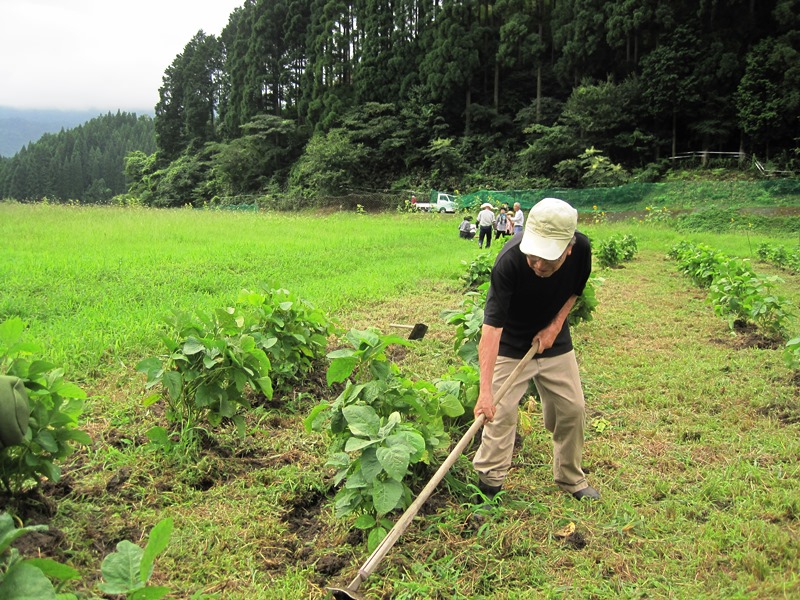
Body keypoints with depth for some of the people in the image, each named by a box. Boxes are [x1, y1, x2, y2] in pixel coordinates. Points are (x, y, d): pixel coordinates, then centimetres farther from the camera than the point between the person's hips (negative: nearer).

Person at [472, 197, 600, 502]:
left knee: (572, 409, 9)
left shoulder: (582, 249, -23)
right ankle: (488, 483, 9)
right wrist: (485, 391, -44)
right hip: (510, 346, -4)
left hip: (555, 342, 4)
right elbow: (491, 327, -39)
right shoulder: (509, 261, -36)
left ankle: (570, 478, 30)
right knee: (500, 413, -8)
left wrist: (555, 325, -13)